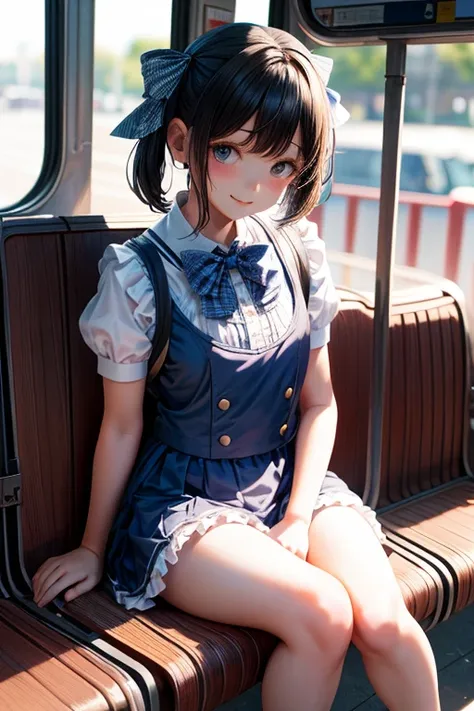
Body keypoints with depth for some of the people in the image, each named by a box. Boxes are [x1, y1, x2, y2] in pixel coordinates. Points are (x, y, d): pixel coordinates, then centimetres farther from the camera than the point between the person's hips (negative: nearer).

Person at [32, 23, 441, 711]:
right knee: (321, 615, -23)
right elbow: (122, 427, -4)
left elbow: (319, 404, 3)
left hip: (291, 478, 4)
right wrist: (93, 548, 4)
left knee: (385, 620, -17)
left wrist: (299, 517, -7)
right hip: (184, 496, -3)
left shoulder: (299, 255, -1)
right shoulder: (140, 276, -13)